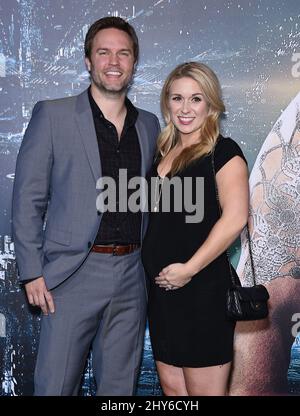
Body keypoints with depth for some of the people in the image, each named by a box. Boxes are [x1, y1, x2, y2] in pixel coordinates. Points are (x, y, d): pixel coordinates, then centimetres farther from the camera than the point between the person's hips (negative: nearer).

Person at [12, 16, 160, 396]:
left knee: (119, 386, 14)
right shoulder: (52, 115, -2)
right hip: (73, 275, -4)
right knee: (55, 386, 3)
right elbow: (27, 199, -3)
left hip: (131, 276, 4)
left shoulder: (148, 125, 11)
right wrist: (32, 273, -8)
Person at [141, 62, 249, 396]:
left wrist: (189, 269, -18)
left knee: (203, 390, 5)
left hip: (203, 290, -7)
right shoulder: (165, 152, 13)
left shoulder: (223, 151, -8)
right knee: (170, 386, 16)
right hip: (162, 290, 7)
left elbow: (235, 218, -18)